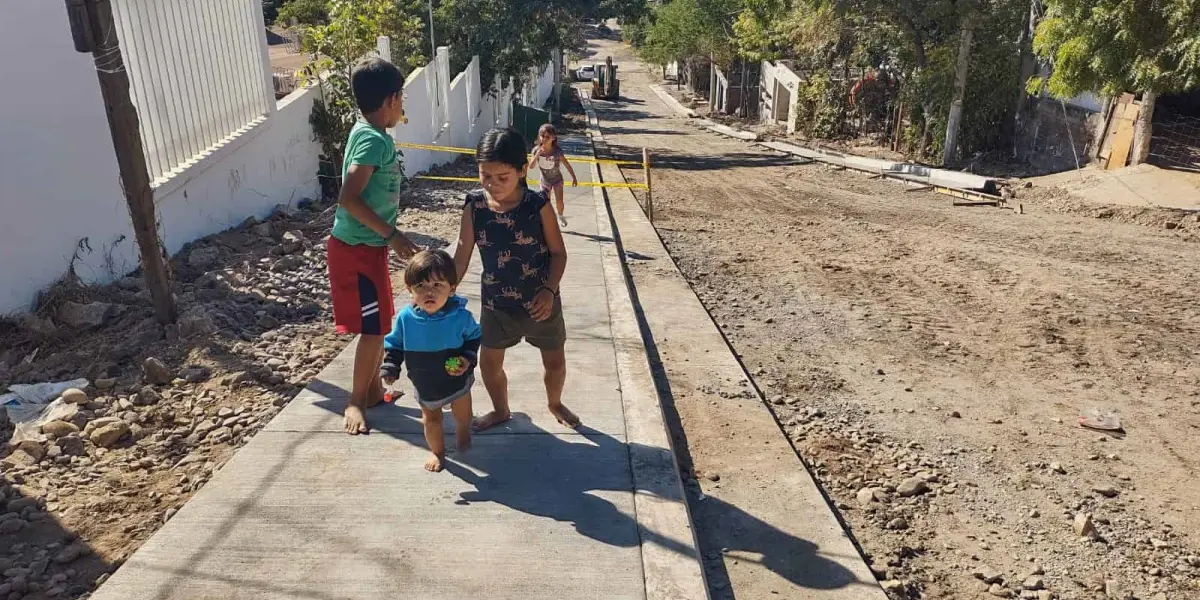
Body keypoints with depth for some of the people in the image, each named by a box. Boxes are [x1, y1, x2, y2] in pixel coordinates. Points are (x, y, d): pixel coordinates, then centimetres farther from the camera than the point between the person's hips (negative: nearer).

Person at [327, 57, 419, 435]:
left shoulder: (372, 135, 9)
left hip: (369, 245, 9)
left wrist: (388, 237, 22)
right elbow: (349, 198, -28)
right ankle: (356, 400, 13)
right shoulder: (373, 140, -21)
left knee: (379, 322, 18)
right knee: (373, 327, -1)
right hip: (357, 249, -9)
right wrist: (394, 236, -24)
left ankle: (374, 389, 31)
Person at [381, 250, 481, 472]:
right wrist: (389, 368, -16)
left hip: (456, 379, -1)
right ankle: (437, 452, 47)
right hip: (425, 385, 1)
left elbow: (473, 337, -6)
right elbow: (394, 344, -5)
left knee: (462, 416, 22)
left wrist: (468, 358, -21)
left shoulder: (461, 316, -26)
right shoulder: (405, 318, -21)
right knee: (431, 420, 20)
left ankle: (463, 437, 57)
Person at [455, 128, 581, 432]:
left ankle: (555, 404, 45)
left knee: (555, 362, 15)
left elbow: (558, 252, -8)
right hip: (496, 304, 2)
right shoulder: (474, 207, -13)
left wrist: (549, 290, -21)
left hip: (539, 302, -1)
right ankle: (501, 410, 42)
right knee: (489, 363, 13)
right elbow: (460, 260, -9)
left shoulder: (538, 205, -18)